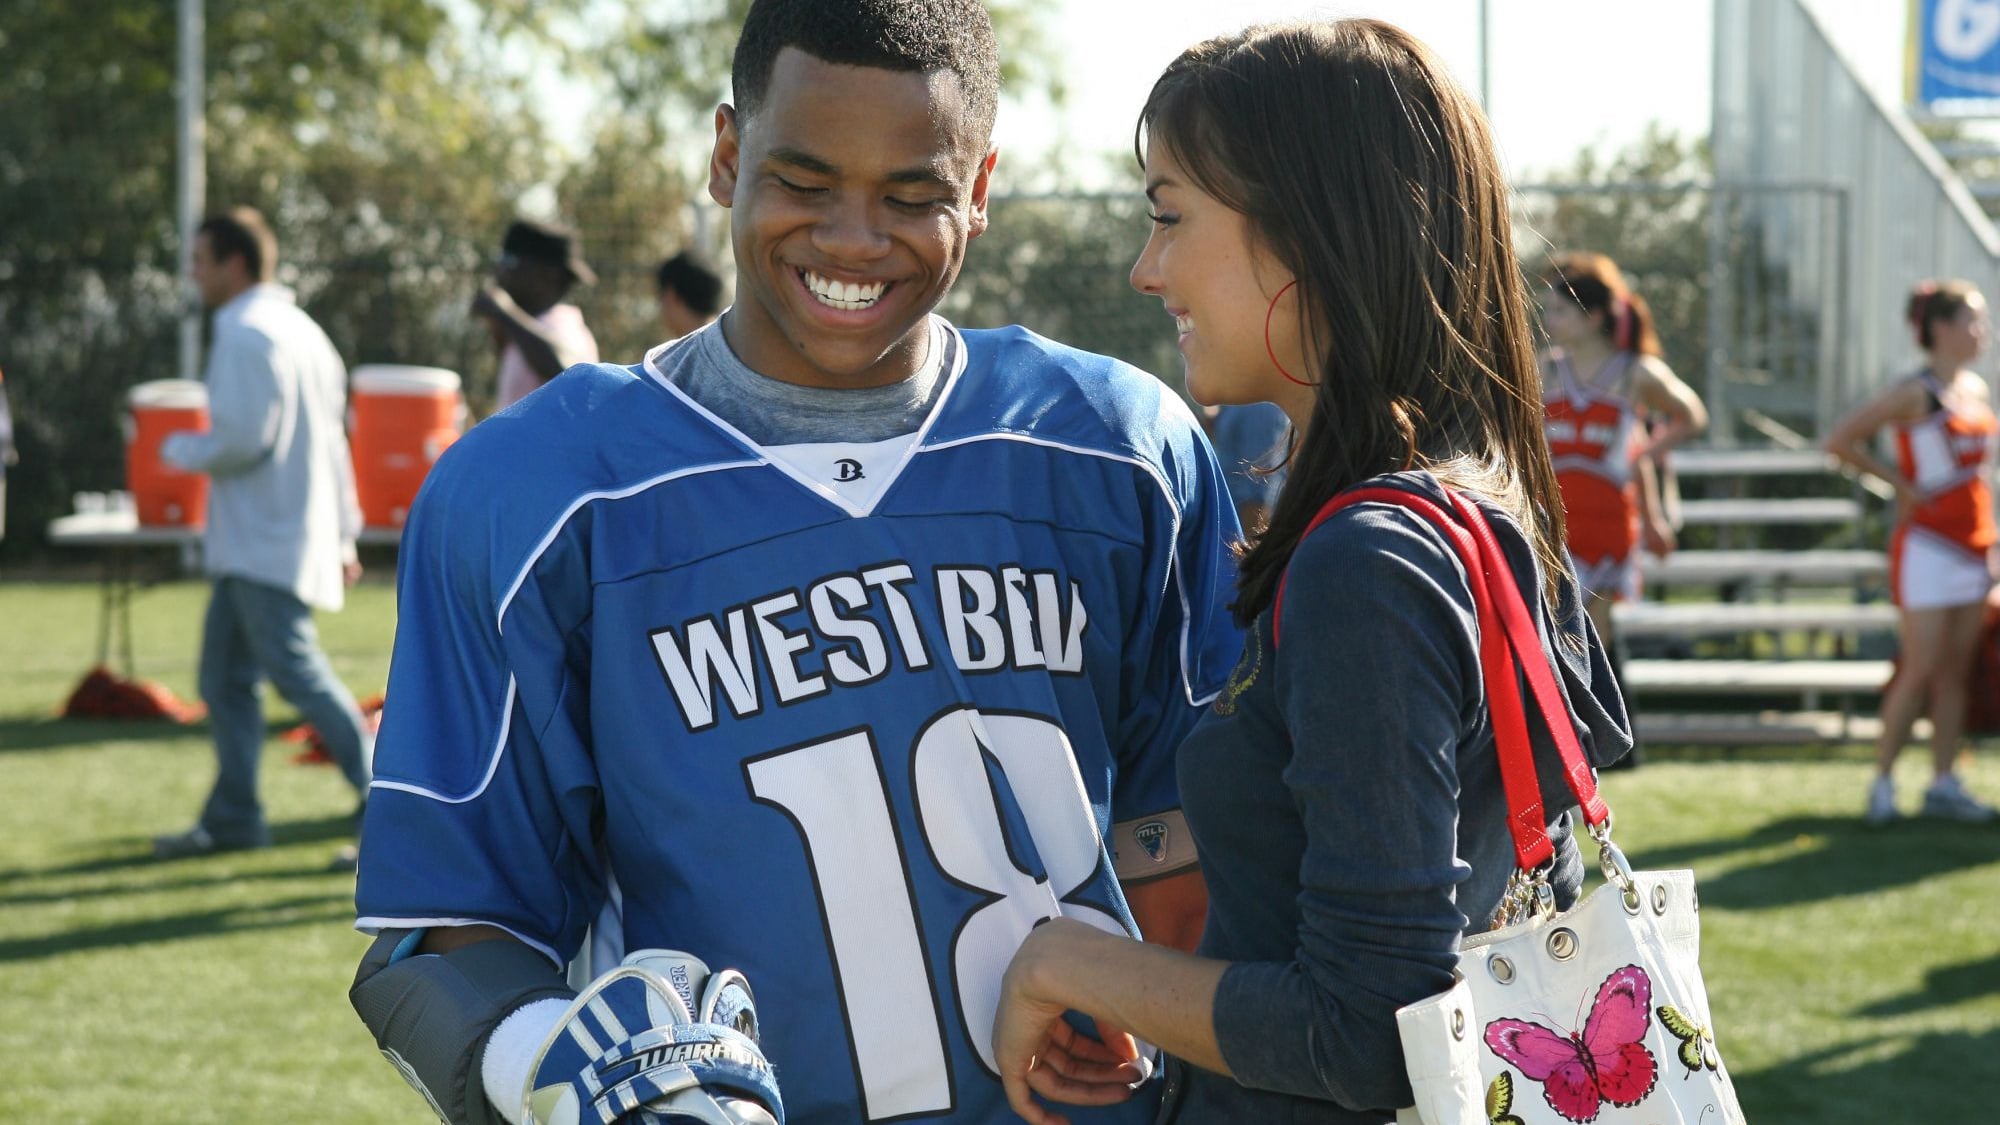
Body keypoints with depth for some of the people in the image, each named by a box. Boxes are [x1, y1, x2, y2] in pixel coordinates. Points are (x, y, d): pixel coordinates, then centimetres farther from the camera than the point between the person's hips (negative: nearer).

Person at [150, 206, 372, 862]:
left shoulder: (247, 336, -14)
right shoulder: (300, 329, 18)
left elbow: (241, 440, -21)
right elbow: (332, 441, 20)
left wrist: (179, 450, -2)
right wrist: (343, 535, 22)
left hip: (267, 545, -10)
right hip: (252, 543, 10)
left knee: (295, 670, -11)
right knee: (225, 679, 12)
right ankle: (231, 818, 15)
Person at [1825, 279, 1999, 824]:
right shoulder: (1915, 393, -11)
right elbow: (1841, 441, -13)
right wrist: (1902, 482, -12)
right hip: (1928, 548, -7)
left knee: (1956, 671, 8)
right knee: (1920, 671, -7)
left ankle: (1944, 783, 13)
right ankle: (1883, 783, 2)